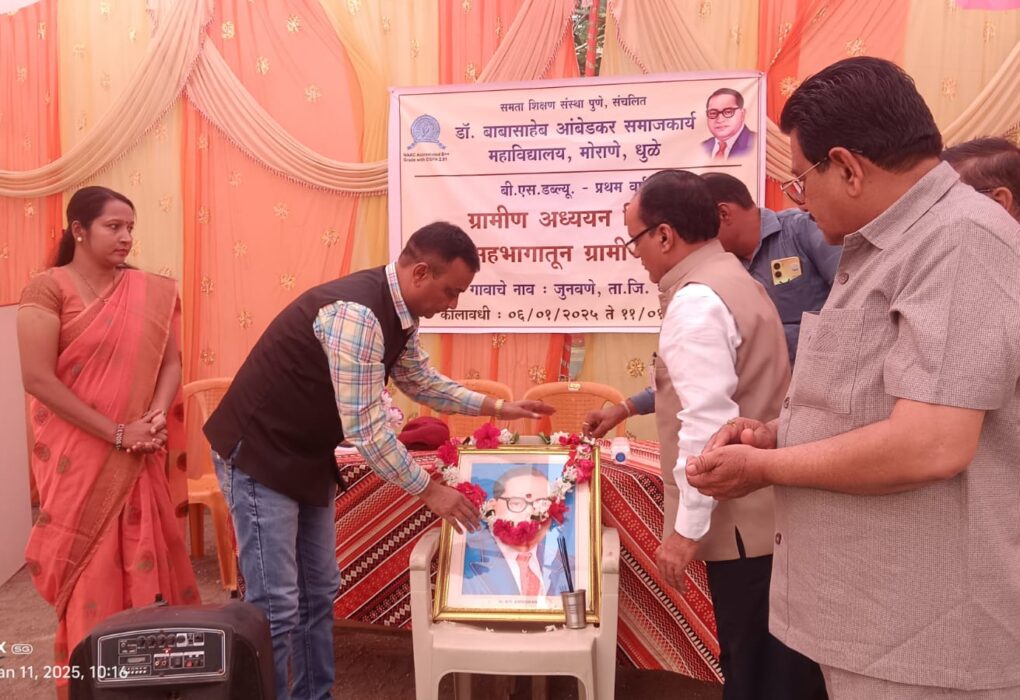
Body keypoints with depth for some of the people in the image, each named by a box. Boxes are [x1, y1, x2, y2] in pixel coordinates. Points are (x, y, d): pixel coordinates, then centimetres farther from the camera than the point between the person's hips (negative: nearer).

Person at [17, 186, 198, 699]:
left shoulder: (151, 292, 5)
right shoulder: (48, 288, -7)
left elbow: (170, 361, 6)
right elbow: (38, 377, -14)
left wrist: (156, 416, -13)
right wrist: (116, 433, -16)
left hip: (139, 456, 4)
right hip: (77, 456, -3)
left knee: (141, 559, 9)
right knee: (88, 568, 5)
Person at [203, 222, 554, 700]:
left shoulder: (397, 312, 0)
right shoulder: (356, 313, -30)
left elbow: (422, 382, 16)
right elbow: (366, 430, -29)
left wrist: (497, 407, 10)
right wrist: (429, 491, -20)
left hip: (306, 457, 9)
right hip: (258, 454, -9)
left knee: (319, 590, 15)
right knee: (276, 606, -3)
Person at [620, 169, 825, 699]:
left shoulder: (695, 302, -19)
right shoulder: (731, 278, 14)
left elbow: (707, 425, -25)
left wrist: (687, 528, -20)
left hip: (742, 522, -10)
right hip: (765, 512, 10)